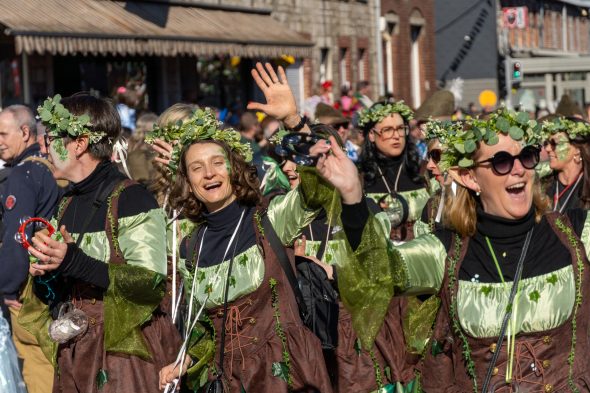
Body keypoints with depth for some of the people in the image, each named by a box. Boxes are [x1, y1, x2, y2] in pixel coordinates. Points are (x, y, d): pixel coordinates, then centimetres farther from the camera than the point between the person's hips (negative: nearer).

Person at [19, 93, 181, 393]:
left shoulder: (130, 199, -12)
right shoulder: (67, 204, 12)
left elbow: (152, 284, -21)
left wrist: (74, 262, -26)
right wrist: (43, 276, -3)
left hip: (124, 354, -7)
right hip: (72, 356, 7)